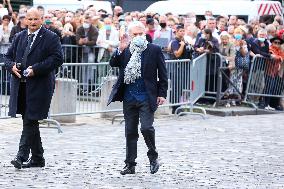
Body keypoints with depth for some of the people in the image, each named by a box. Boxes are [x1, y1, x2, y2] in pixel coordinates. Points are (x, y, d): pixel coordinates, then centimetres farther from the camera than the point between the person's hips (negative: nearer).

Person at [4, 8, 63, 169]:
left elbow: (57, 59, -11)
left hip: (39, 86, -6)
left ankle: (22, 156, -13)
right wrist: (12, 66, -4)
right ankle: (37, 158, 19)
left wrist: (36, 69, -18)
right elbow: (8, 57, 20)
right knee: (29, 122, 11)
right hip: (21, 86, 6)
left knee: (30, 121, -11)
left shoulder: (51, 38, -2)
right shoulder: (20, 37, 16)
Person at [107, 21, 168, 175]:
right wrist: (120, 51, -18)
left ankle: (153, 158, 8)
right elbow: (112, 64, -4)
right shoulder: (125, 50, 7)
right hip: (129, 97, 4)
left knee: (146, 128, -14)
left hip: (146, 97, -4)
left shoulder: (154, 50, 0)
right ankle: (130, 165, 15)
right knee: (130, 132, 8)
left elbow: (163, 74, 1)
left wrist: (162, 94, -5)